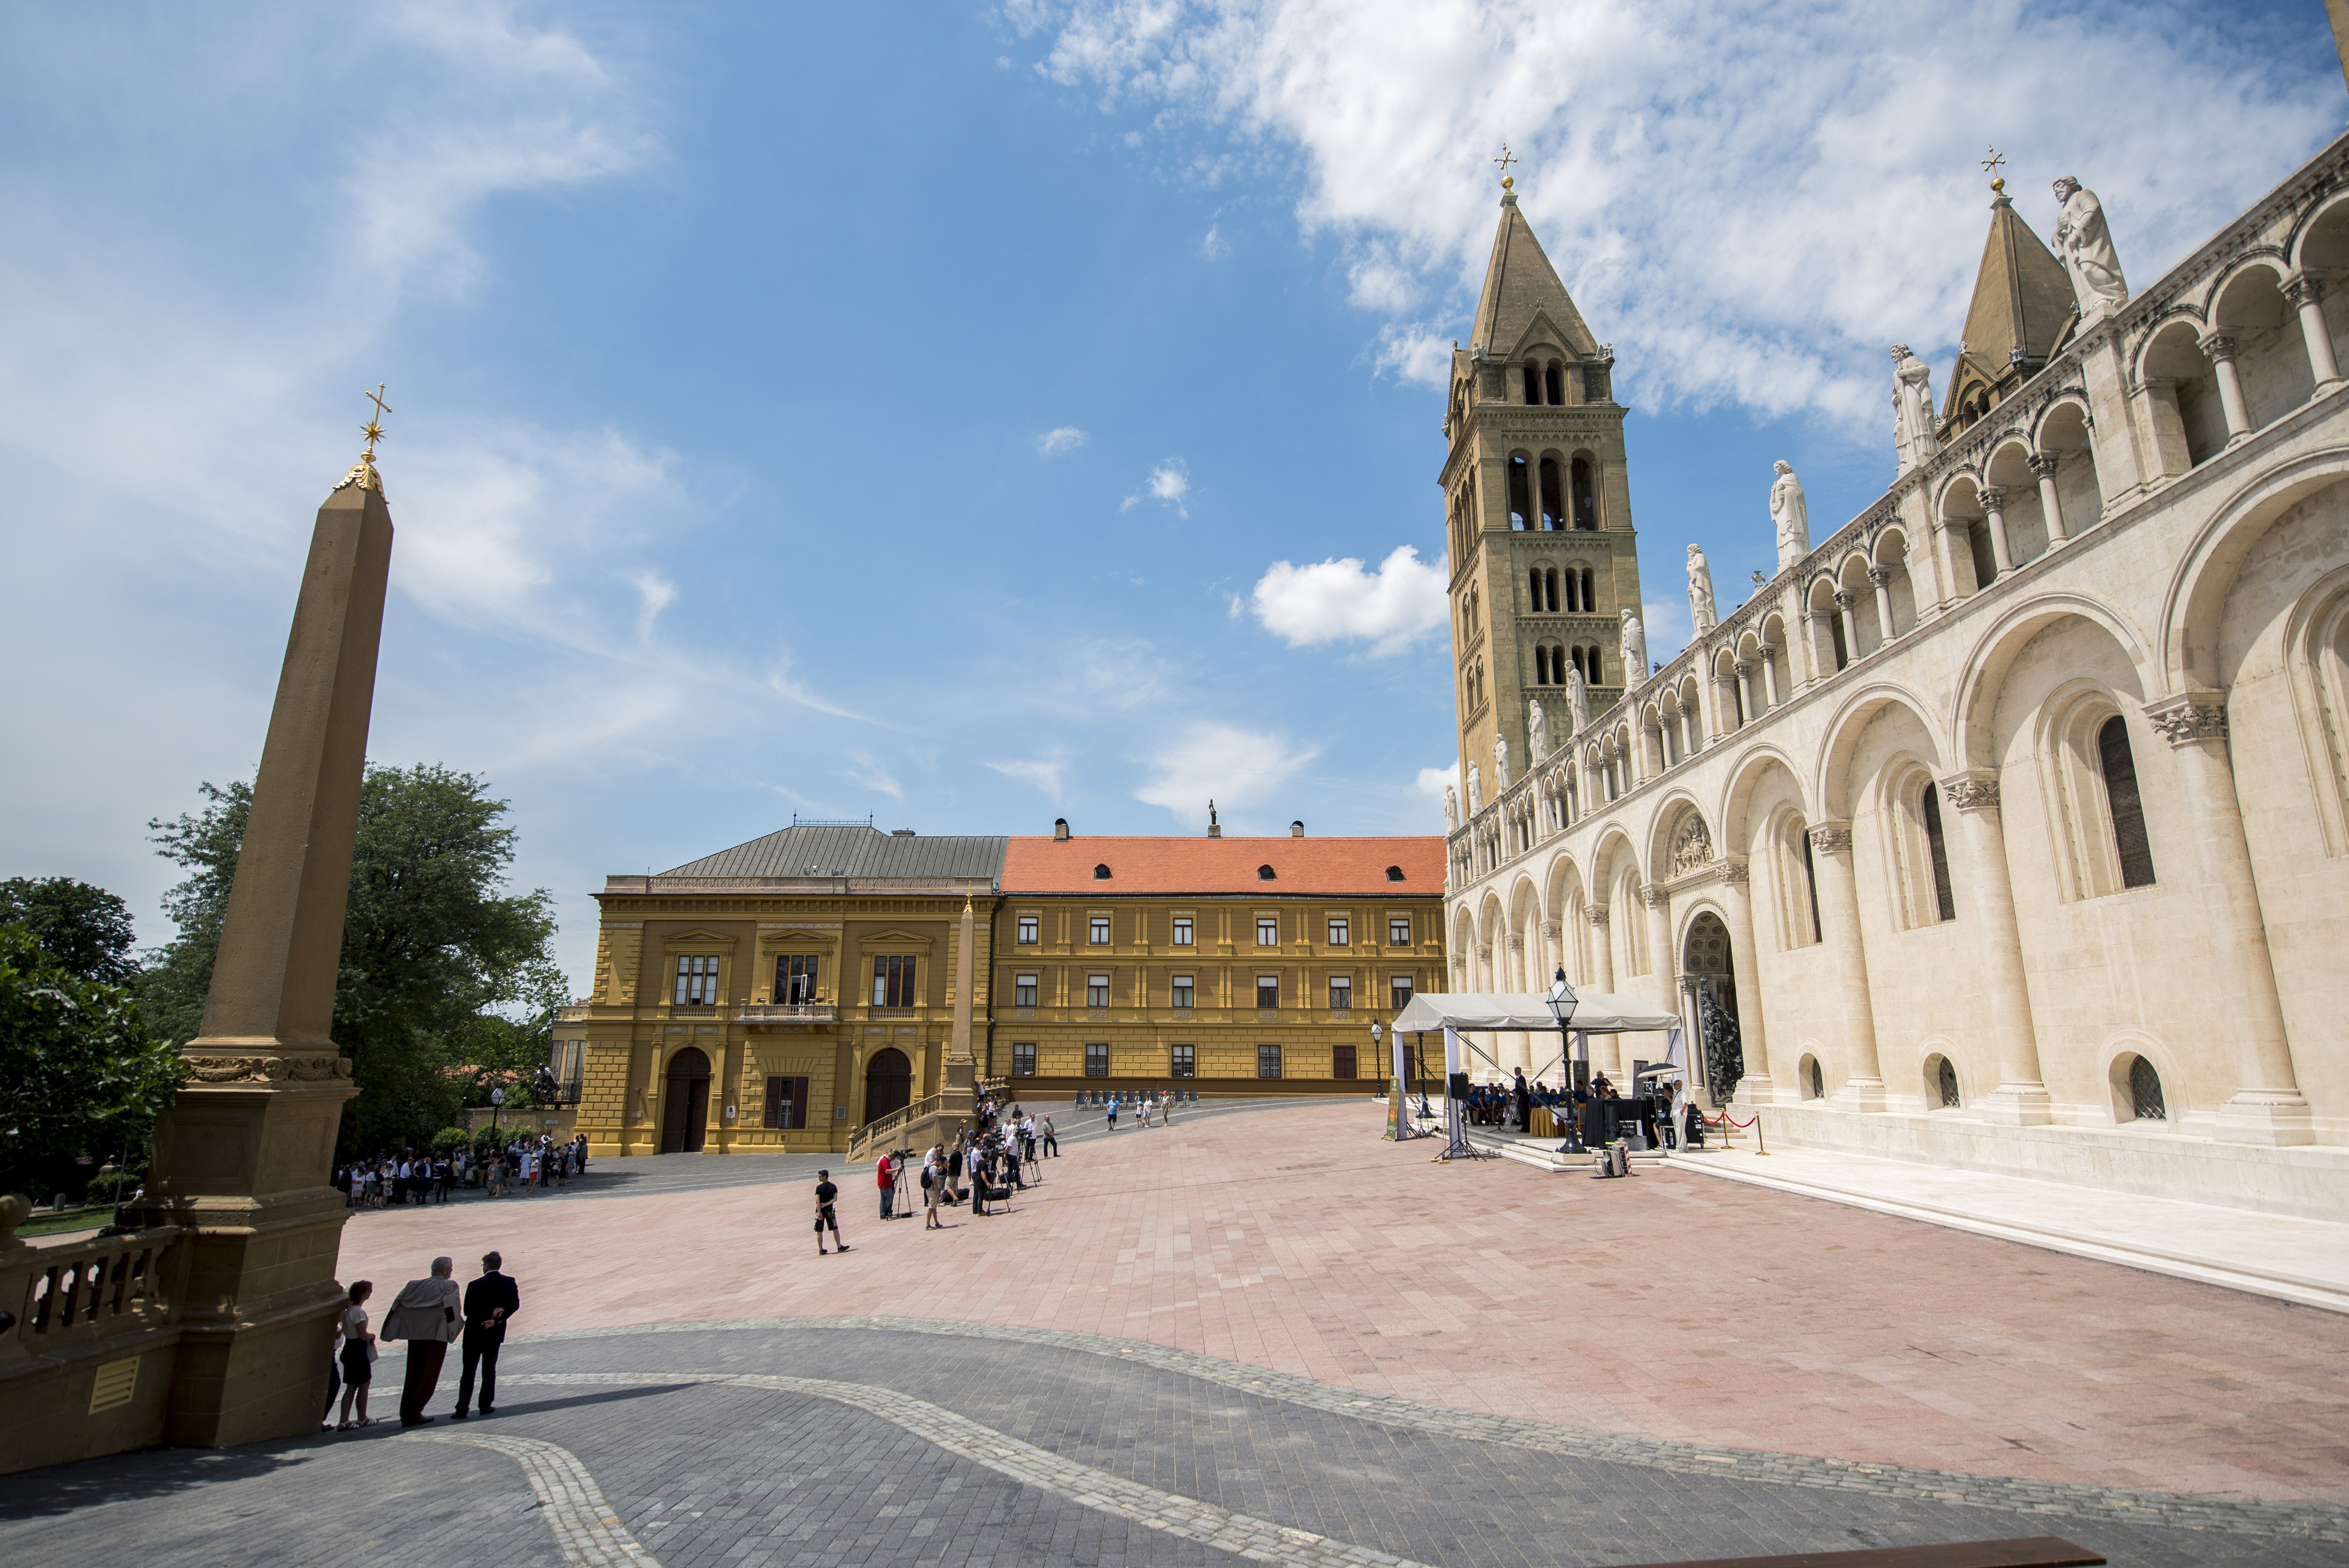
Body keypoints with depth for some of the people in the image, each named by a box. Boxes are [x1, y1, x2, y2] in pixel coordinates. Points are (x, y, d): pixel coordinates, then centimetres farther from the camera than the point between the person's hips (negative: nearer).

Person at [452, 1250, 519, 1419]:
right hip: (495, 1333, 2)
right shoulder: (510, 1283, -3)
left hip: (474, 1333, -2)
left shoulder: (475, 1286, -11)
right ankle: (486, 1406, 15)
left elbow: (468, 1311, -13)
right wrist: (497, 1319, -14)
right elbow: (515, 1305, -10)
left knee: (469, 1371, 6)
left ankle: (462, 1409, 5)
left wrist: (491, 1314, -13)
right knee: (489, 1370, 13)